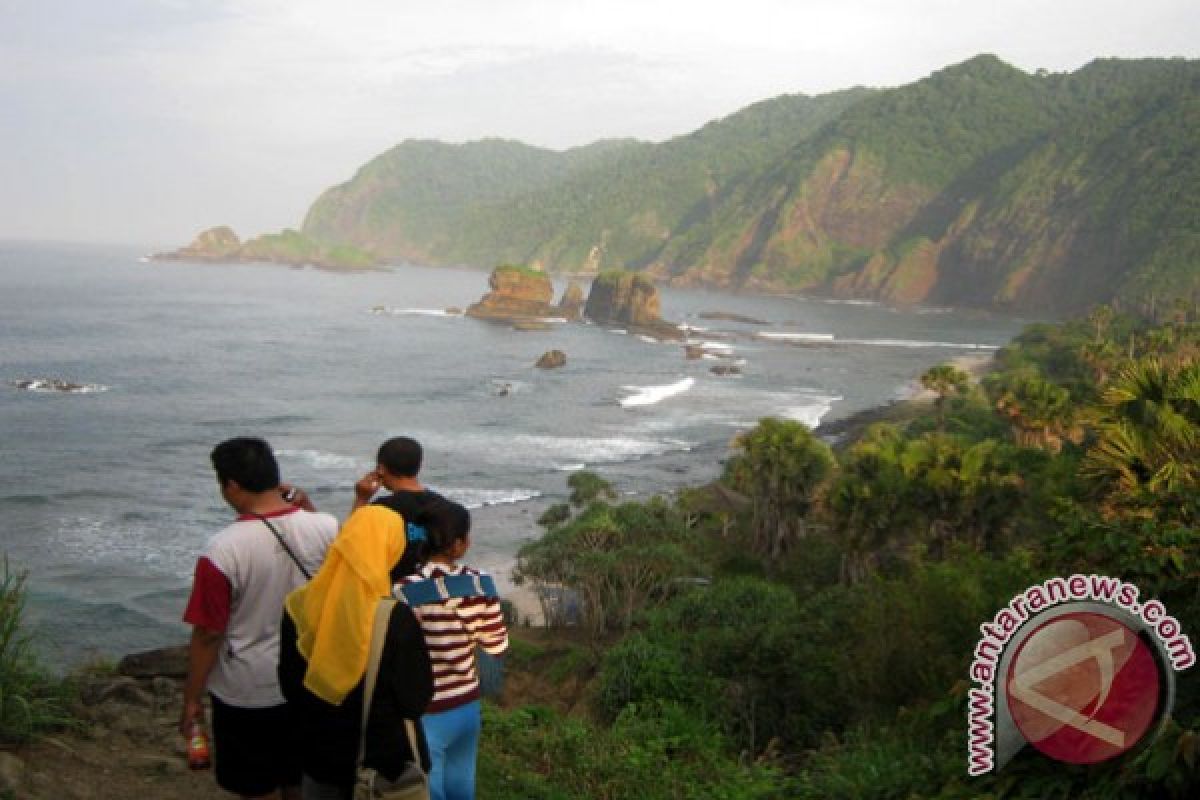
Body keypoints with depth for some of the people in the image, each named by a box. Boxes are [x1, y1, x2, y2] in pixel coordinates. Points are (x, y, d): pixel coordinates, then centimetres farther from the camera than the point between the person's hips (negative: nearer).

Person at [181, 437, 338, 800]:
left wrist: (191, 698, -4)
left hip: (248, 692, -4)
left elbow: (207, 636, -16)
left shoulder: (223, 551, -24)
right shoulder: (325, 528, -11)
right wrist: (306, 509, 6)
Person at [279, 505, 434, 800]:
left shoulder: (299, 607, -12)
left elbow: (289, 685, 1)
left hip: (321, 754, 4)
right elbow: (417, 700, -16)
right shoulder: (396, 619, -25)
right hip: (386, 760, -4)